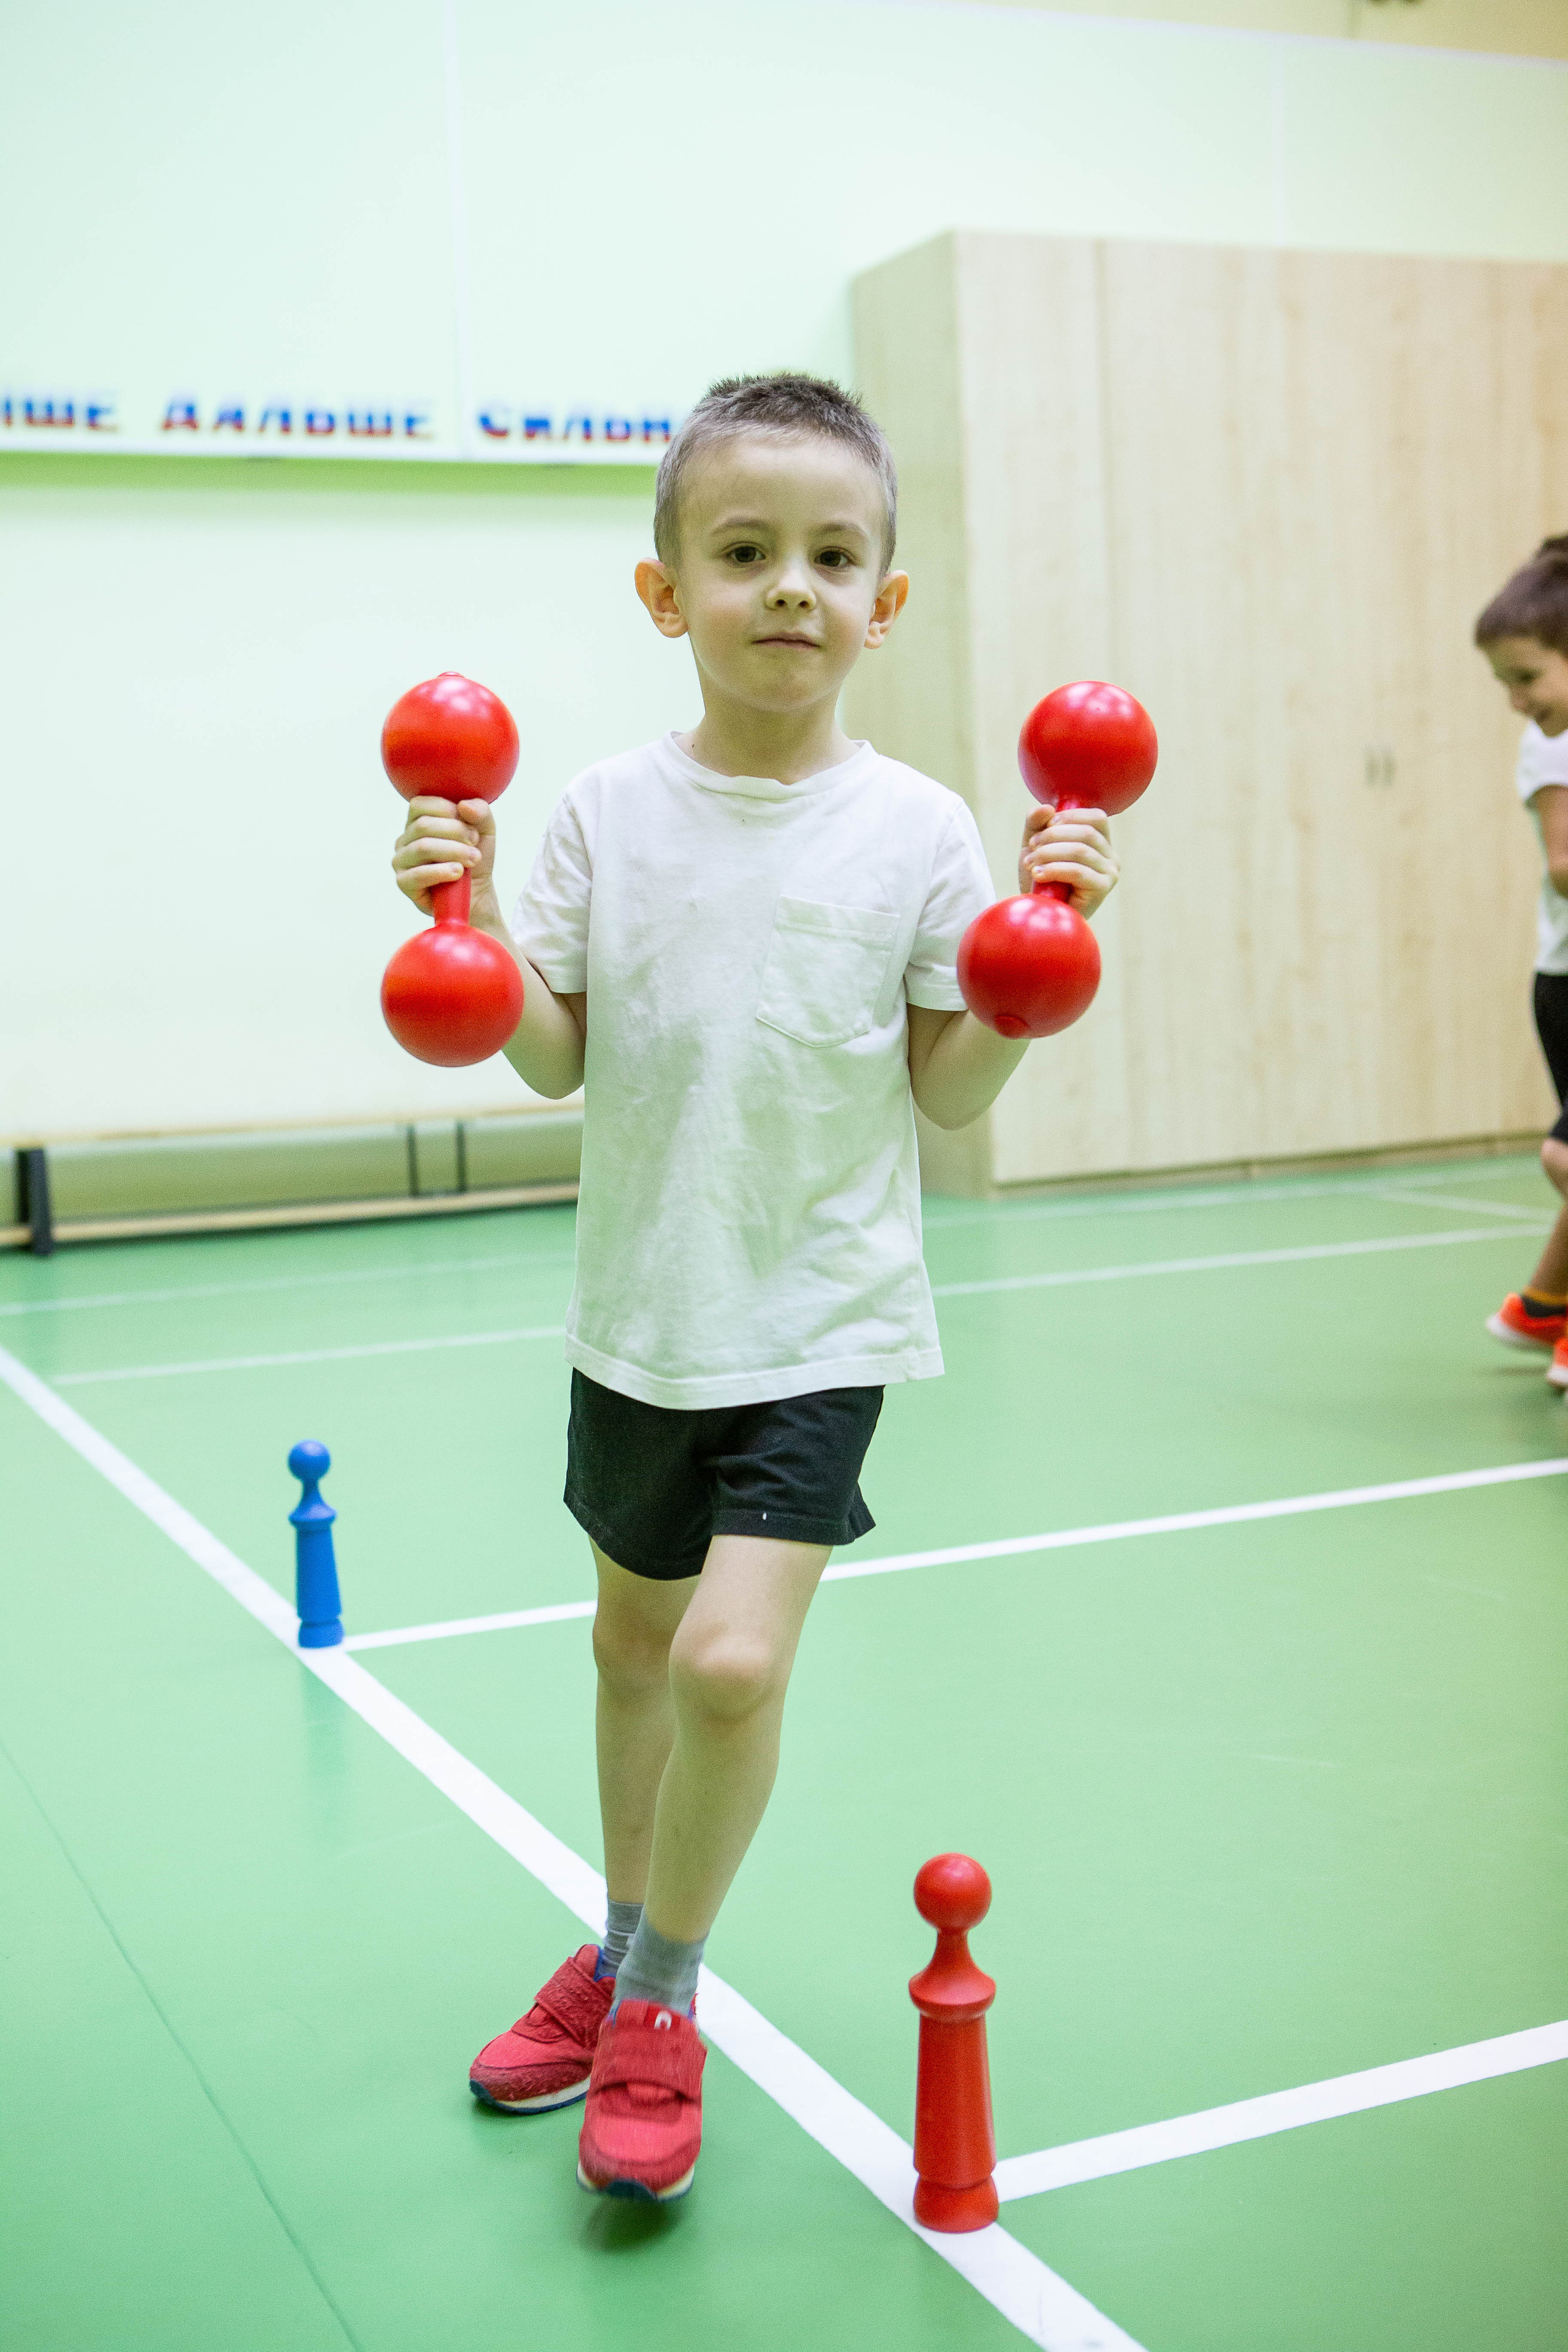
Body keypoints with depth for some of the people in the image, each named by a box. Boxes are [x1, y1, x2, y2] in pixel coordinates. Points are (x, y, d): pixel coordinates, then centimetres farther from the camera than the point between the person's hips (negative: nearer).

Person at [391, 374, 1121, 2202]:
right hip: (640, 1312, 3)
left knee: (734, 1659, -15)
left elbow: (952, 1091, -4)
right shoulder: (604, 813, -3)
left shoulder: (918, 831, -7)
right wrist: (472, 917, -15)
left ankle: (655, 2006, 12)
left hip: (817, 1318, -3)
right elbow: (554, 1060, -1)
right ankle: (626, 1957, 42)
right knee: (633, 1640, 18)